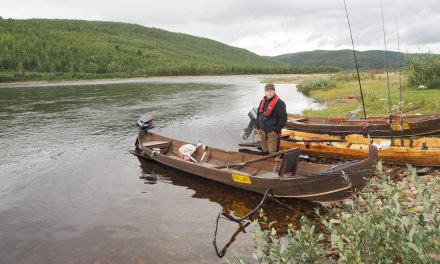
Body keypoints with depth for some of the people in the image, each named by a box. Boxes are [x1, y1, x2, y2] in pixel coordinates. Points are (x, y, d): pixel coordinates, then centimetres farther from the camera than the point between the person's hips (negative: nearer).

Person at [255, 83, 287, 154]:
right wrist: (257, 126, 11)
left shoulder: (279, 103, -14)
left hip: (272, 132, -7)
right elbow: (258, 115, 19)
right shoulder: (262, 102, 10)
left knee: (272, 152, -4)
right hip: (262, 131, 7)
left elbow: (283, 118, -16)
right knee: (264, 150, 19)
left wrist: (276, 130, -17)